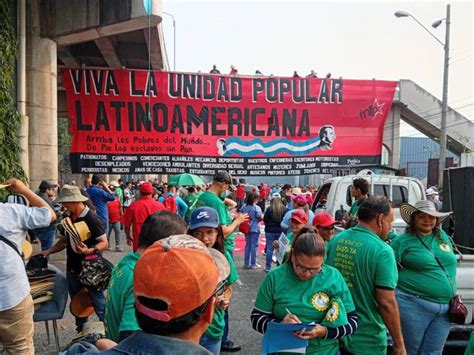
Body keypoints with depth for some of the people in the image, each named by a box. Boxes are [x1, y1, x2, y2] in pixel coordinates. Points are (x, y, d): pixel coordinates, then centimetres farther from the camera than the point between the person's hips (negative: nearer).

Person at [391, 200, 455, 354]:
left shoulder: (443, 236, 10)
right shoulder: (402, 241, -8)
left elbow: (450, 266, 21)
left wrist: (454, 294, 17)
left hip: (445, 307, 6)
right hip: (413, 305, -5)